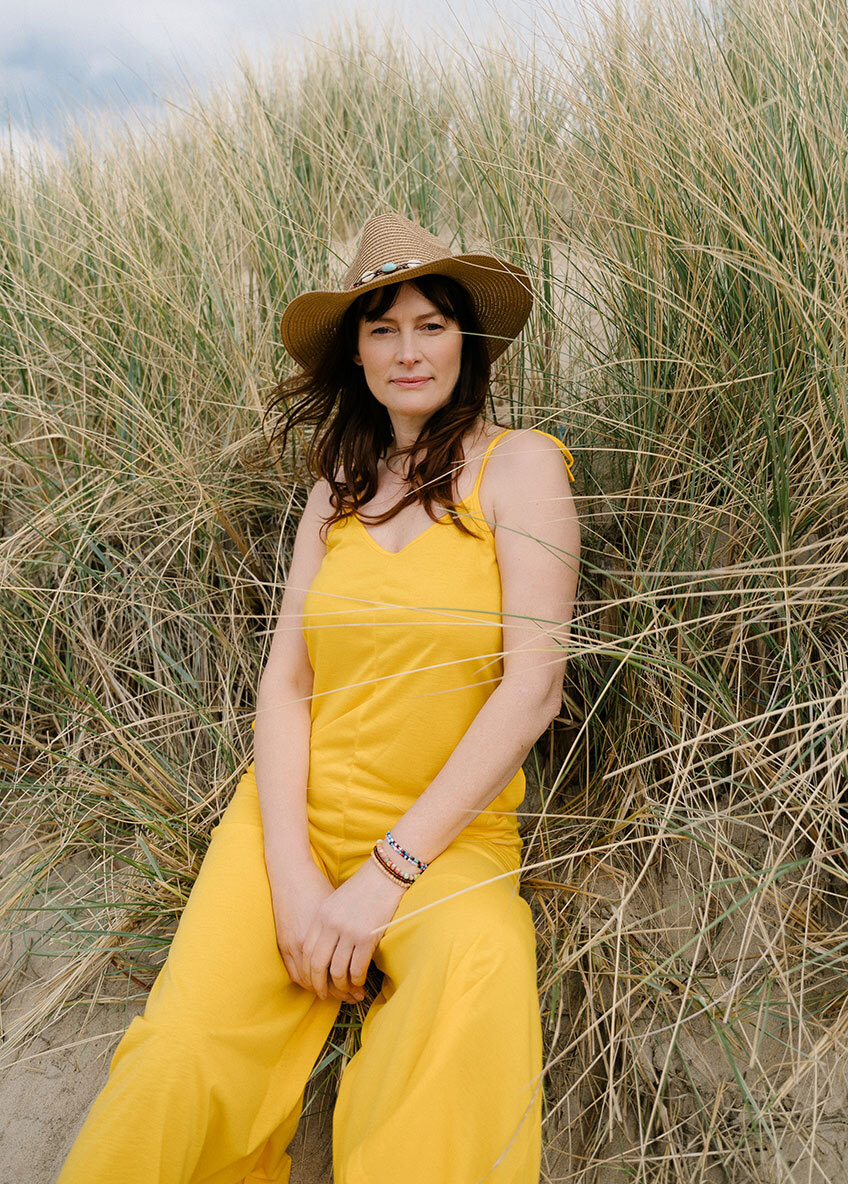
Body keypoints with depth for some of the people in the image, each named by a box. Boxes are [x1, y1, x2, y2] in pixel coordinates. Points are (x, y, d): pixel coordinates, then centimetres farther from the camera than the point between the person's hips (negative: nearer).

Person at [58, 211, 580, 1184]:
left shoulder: (518, 463, -4)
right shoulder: (341, 488, 10)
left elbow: (534, 685, -13)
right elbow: (284, 681, 3)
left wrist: (388, 872, -15)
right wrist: (292, 876, -12)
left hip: (450, 832, -3)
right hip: (299, 815, 3)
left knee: (478, 973, -36)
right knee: (180, 1060, -19)